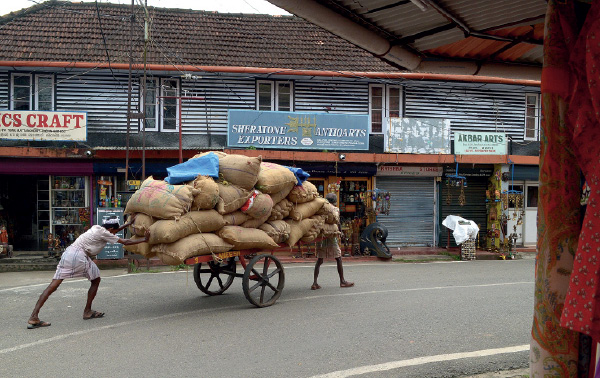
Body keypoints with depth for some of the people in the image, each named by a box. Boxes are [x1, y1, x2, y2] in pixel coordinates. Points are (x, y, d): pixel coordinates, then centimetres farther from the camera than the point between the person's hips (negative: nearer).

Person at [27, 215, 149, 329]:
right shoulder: (104, 233, 0)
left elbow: (113, 230, 41)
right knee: (96, 280, 13)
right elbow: (125, 242, 1)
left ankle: (33, 317, -5)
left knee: (53, 285, 1)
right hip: (79, 255, -8)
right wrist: (144, 239, 8)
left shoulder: (97, 228, 23)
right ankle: (87, 311, 17)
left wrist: (129, 223, 47)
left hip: (67, 253, 8)